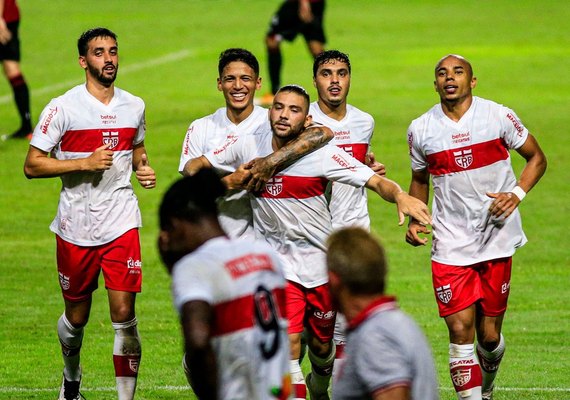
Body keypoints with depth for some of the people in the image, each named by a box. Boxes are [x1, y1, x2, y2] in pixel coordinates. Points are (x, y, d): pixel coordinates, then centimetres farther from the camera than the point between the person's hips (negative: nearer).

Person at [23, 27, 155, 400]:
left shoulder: (134, 106, 6)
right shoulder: (63, 108, -8)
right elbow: (32, 165, -8)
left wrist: (144, 168, 3)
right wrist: (85, 163, -18)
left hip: (121, 224, 2)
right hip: (76, 226, -2)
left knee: (124, 314, -9)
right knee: (76, 317, 13)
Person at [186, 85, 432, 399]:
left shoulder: (323, 154, -13)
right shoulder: (249, 147, -6)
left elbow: (376, 182, -20)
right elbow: (195, 166, 7)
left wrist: (400, 196, -40)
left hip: (319, 263, 1)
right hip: (276, 264, -1)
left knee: (321, 344, 17)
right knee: (288, 342, -18)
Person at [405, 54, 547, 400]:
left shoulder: (498, 117, -4)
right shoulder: (421, 130, 2)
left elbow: (537, 158, 7)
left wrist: (517, 194, -10)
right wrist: (415, 221, 1)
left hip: (497, 238, -1)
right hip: (451, 245, 1)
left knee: (489, 335, 6)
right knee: (460, 330, -10)